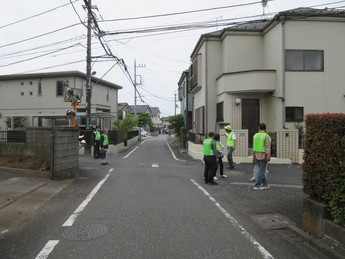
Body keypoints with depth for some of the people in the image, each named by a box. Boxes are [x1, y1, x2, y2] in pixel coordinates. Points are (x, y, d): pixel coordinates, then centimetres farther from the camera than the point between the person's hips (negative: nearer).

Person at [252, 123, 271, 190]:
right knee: (261, 171, 0)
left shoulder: (255, 135, 6)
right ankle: (257, 185, 0)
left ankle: (264, 184, 23)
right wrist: (268, 156, -13)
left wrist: (254, 156, 16)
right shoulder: (266, 136, -10)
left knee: (261, 170, 15)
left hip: (257, 155, 6)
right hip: (263, 156, -6)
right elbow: (268, 147, -15)